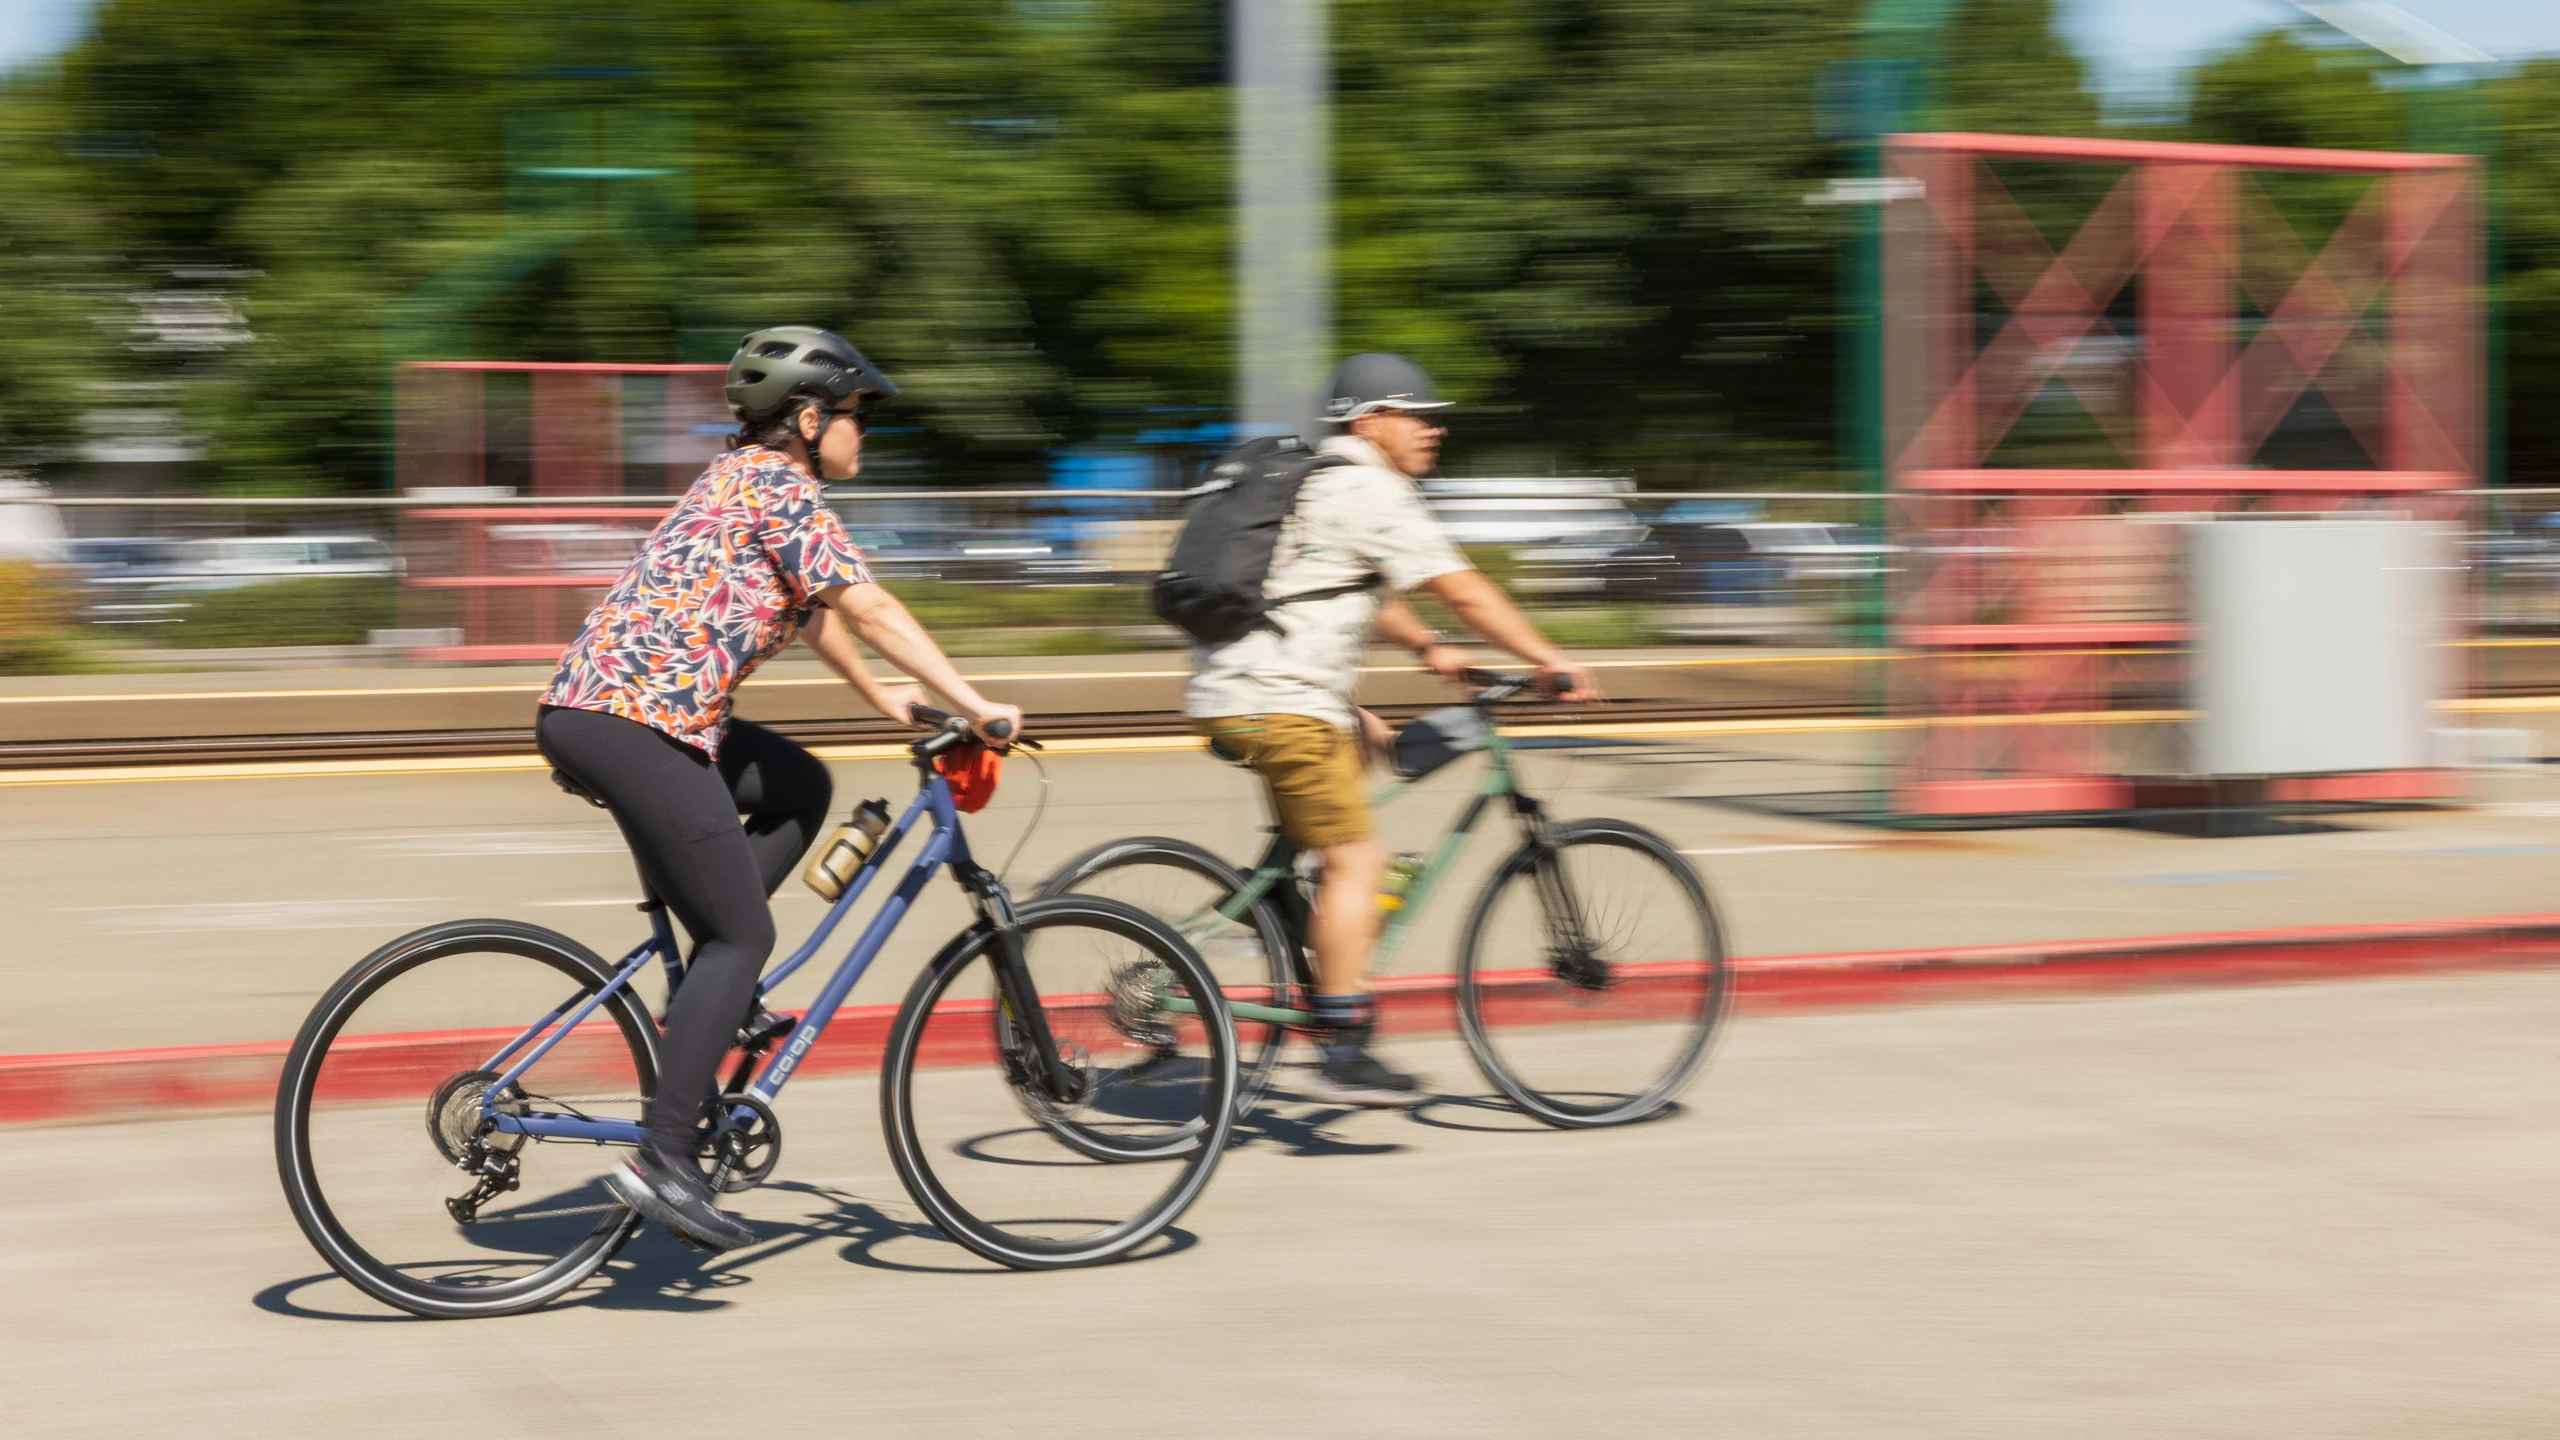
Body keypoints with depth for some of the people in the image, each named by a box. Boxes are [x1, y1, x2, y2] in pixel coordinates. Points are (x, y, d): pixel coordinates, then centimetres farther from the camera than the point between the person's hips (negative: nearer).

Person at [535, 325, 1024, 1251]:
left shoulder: (744, 477, 22)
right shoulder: (782, 488, -7)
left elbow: (814, 611, 32)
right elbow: (870, 610, -13)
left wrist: (881, 698, 37)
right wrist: (973, 706, -11)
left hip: (595, 703, 10)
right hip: (632, 723, -10)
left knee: (802, 790, 22)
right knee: (744, 937, -6)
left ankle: (701, 991, 14)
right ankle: (663, 1161, -10)